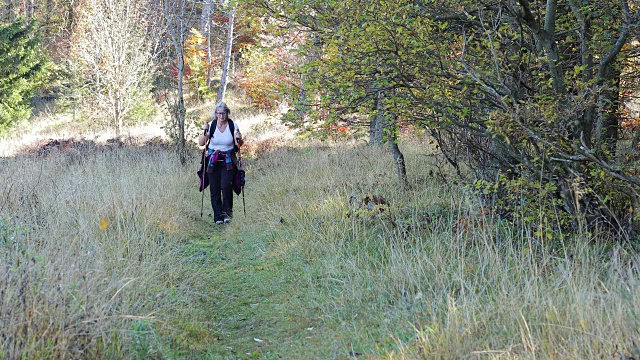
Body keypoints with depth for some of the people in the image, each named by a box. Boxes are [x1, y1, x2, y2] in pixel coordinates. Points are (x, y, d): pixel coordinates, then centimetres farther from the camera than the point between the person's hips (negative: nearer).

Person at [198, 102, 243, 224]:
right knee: (214, 189, 0)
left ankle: (227, 211, -2)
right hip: (213, 161, 1)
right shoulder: (211, 125, -3)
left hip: (228, 161, -1)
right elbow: (201, 143, -3)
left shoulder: (233, 126, -3)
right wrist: (205, 133, -19)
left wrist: (239, 139, -19)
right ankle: (218, 217, 7)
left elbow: (239, 145, 3)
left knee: (226, 186, -19)